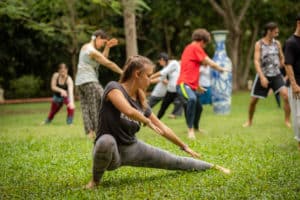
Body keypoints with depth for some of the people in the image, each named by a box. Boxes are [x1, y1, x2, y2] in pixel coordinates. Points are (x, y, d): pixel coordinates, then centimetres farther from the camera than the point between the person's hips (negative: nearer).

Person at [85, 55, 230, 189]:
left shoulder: (141, 101, 5)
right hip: (109, 150, -6)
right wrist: (148, 122, -16)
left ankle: (212, 167, 35)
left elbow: (163, 128, 17)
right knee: (107, 141, -42)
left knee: (174, 161, 11)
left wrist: (184, 147, 24)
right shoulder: (114, 88, -14)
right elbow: (129, 111, -34)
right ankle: (95, 180, -15)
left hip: (132, 148, 6)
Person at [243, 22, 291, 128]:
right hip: (263, 75, -2)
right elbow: (256, 61, -14)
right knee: (253, 100, 7)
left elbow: (282, 58, 13)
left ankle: (287, 121, -7)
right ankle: (249, 121, 31)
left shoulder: (277, 43, 3)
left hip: (276, 75, 2)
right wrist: (262, 77, -24)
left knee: (286, 95, -19)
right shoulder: (259, 44, -7)